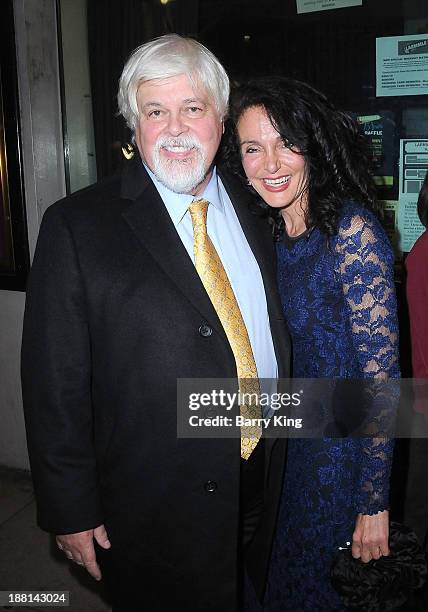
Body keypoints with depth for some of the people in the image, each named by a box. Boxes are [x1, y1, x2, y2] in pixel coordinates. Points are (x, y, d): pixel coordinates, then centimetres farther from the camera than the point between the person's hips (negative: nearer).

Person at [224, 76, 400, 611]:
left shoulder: (352, 230, -20)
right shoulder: (268, 232, 1)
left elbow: (381, 373, -19)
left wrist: (375, 503, -16)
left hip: (339, 450, -6)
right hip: (281, 442, 6)